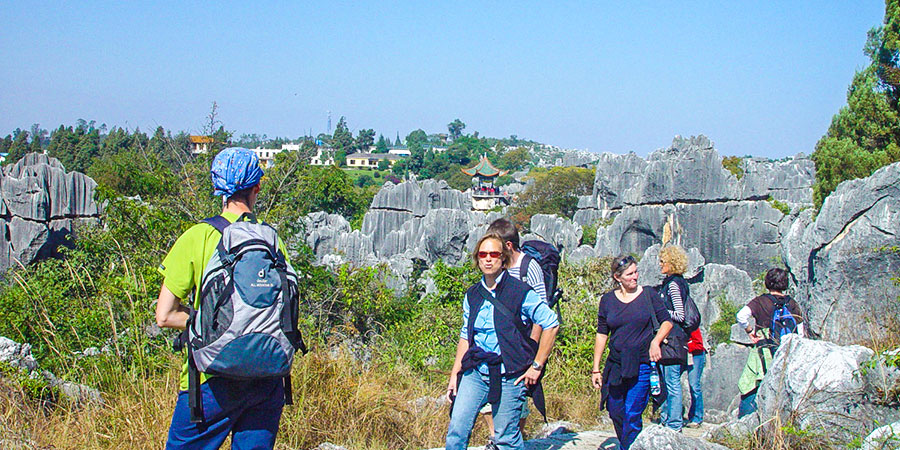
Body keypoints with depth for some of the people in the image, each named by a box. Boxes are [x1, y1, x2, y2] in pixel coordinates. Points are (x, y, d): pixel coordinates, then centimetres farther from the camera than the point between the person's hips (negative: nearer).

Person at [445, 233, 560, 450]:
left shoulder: (520, 292, -6)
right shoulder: (472, 295, 10)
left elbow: (551, 324, -4)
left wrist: (537, 366, -5)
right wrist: (454, 375, 12)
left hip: (508, 377, -4)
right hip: (475, 373, 4)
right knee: (456, 431, -6)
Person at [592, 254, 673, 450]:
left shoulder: (648, 294, 1)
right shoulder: (608, 300, 5)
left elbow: (667, 321, 7)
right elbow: (602, 334, 8)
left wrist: (656, 341, -12)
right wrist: (596, 368, 6)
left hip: (642, 365, -3)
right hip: (615, 365, 3)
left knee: (632, 415, -7)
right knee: (615, 412, 8)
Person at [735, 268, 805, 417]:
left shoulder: (761, 301, -5)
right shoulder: (792, 304, 6)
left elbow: (741, 316, -21)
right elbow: (800, 333, 9)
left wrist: (750, 330, -5)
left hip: (764, 351, -4)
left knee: (749, 388, 0)